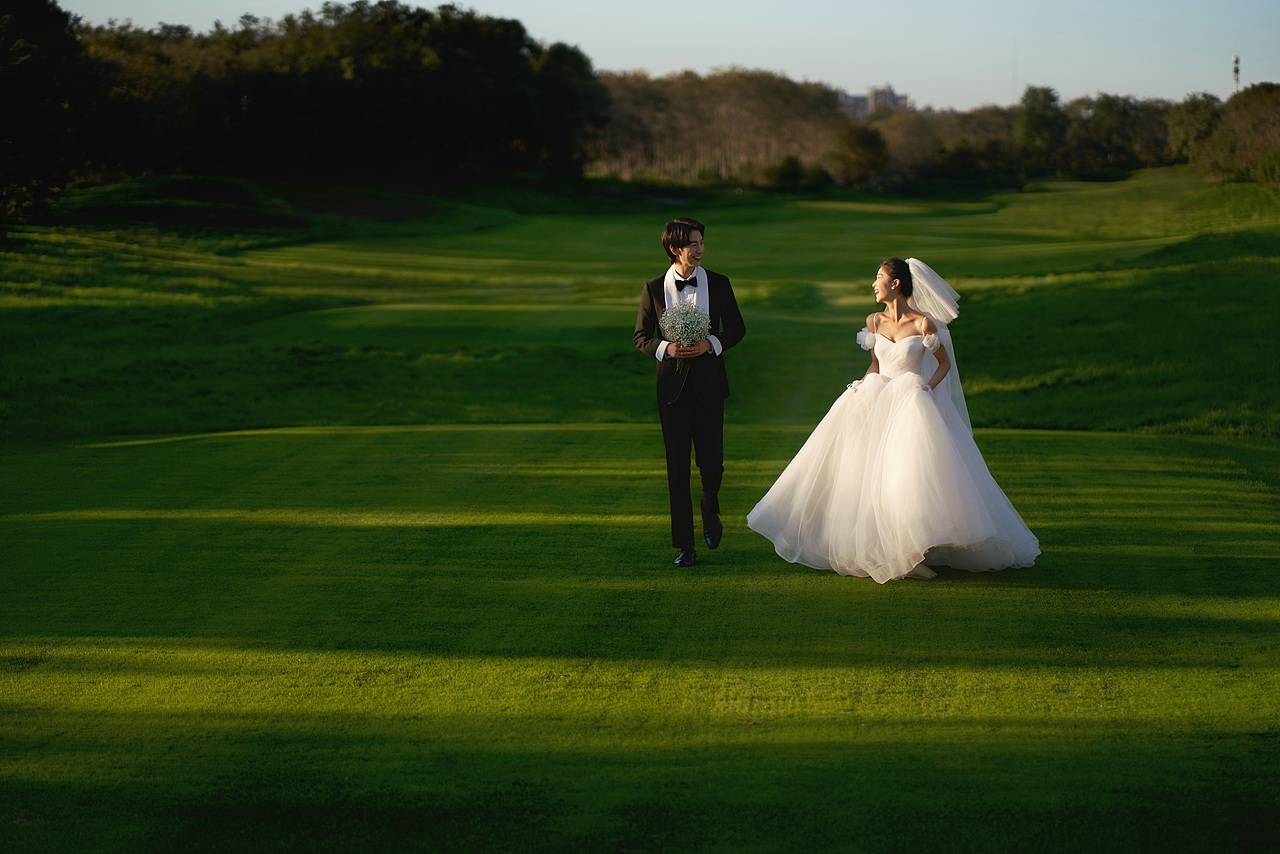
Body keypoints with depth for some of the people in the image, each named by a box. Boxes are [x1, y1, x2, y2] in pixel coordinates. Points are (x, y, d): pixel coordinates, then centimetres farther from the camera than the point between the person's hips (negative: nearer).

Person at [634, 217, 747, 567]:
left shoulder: (718, 284, 3)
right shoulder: (654, 288, 1)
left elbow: (737, 328, 7)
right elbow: (642, 337, 5)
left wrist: (711, 343, -12)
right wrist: (666, 348, -15)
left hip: (708, 384, 0)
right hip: (673, 388, 0)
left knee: (711, 463, -3)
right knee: (677, 469, 1)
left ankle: (710, 511, 32)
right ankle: (685, 547, 8)